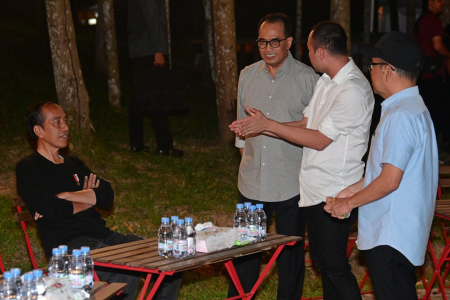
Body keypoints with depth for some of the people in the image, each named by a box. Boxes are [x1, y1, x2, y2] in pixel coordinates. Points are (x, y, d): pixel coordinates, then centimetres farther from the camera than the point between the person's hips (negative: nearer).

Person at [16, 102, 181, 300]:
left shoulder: (74, 164, 22)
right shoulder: (27, 169, 1)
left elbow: (107, 197, 6)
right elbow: (52, 209, -15)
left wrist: (65, 196, -7)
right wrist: (89, 198, 2)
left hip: (103, 236, 7)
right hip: (68, 245, -7)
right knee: (129, 270, -32)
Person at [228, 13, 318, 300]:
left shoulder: (307, 79, -6)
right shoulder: (248, 75, 8)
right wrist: (245, 157, 14)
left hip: (290, 185, -4)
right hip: (252, 182, 4)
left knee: (290, 254, 8)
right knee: (245, 251, 11)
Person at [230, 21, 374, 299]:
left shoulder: (353, 91, -20)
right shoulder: (326, 81, 11)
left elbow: (319, 139, -19)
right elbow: (307, 124, 12)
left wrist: (268, 125, -14)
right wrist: (260, 126, 1)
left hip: (335, 193, -10)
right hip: (316, 189, 10)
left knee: (334, 265, -3)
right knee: (323, 260, 17)